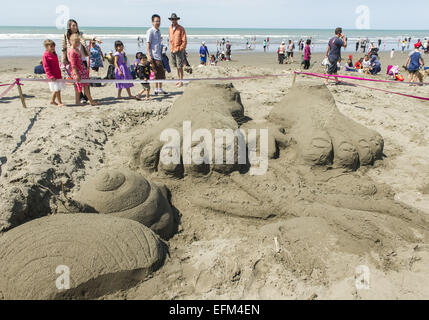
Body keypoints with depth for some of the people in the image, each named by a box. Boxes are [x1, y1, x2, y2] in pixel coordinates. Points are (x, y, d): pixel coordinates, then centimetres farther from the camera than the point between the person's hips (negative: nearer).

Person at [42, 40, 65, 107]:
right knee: (57, 90, -7)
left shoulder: (54, 54, 14)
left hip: (58, 75, 8)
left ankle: (52, 101, 27)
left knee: (57, 89, 13)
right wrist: (51, 76, -20)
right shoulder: (46, 55, -10)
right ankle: (60, 103, -1)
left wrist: (59, 73, 22)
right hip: (53, 76, -8)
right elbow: (46, 67, -14)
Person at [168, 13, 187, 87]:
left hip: (179, 50, -6)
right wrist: (171, 48, 8)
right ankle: (179, 80, 20)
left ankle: (181, 82, -1)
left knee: (180, 66, -6)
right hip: (172, 50, 6)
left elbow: (184, 41, -9)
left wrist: (179, 49, -13)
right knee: (177, 66, 11)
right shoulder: (170, 28, 12)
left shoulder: (181, 29, -6)